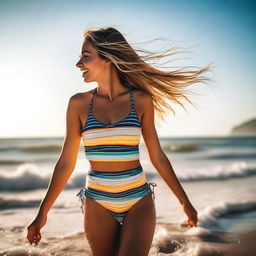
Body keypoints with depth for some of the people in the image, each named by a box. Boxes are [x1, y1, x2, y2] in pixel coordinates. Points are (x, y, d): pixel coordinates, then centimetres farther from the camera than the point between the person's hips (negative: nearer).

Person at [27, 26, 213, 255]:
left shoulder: (141, 100, -3)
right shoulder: (79, 103, -1)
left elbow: (157, 156, 4)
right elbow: (66, 162, 2)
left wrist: (184, 201, 8)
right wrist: (42, 212, 3)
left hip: (139, 202, -1)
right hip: (98, 205, 1)